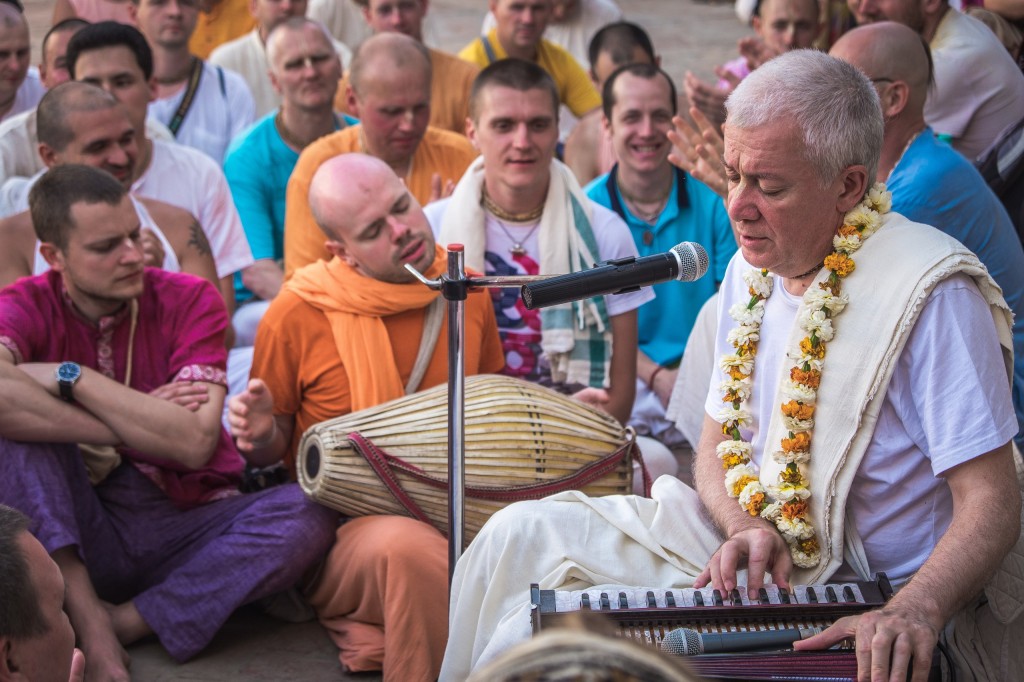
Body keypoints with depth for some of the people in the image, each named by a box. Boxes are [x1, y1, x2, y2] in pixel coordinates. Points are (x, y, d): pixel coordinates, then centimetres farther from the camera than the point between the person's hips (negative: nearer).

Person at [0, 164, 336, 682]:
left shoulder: (190, 301, -3)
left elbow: (194, 443, -17)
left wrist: (72, 378, -17)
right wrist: (134, 424, -23)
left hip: (187, 525, 1)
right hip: (78, 531, -1)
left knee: (309, 513, -27)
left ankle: (126, 622, -22)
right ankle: (88, 617, -30)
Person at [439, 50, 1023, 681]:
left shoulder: (931, 294, -19)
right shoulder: (754, 267, 7)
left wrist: (916, 611, -38)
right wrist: (747, 531, -10)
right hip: (748, 540, 8)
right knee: (521, 534, -2)